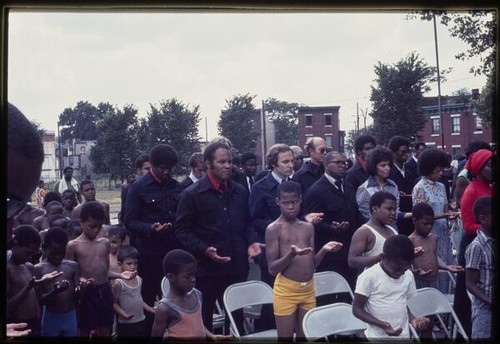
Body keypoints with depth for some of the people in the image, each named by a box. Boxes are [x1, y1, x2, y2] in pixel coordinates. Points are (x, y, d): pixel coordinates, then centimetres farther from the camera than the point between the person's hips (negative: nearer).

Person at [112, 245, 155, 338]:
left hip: (141, 321, 6)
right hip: (125, 324, -6)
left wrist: (150, 309, 11)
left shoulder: (139, 279, 3)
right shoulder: (118, 283, -16)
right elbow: (114, 303, -13)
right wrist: (124, 314, -27)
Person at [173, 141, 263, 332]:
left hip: (237, 267, 4)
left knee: (237, 317, 11)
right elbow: (182, 230, -6)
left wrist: (251, 242, 0)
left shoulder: (240, 191, 10)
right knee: (203, 321, 7)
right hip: (206, 268, -4)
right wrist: (205, 250, -18)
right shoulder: (192, 194, -5)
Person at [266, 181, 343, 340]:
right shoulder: (273, 229, -8)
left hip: (308, 289, 5)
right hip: (286, 290, -5)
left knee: (304, 336, 14)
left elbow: (312, 264, 12)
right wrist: (290, 255, -26)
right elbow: (272, 269, -10)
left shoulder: (308, 228, 9)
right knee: (285, 337, 2)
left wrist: (324, 250, -6)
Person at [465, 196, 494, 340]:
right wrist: (490, 302, -22)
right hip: (485, 308, -6)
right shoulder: (477, 247, -15)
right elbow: (471, 284, -13)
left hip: (491, 306, 6)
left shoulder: (492, 243, 3)